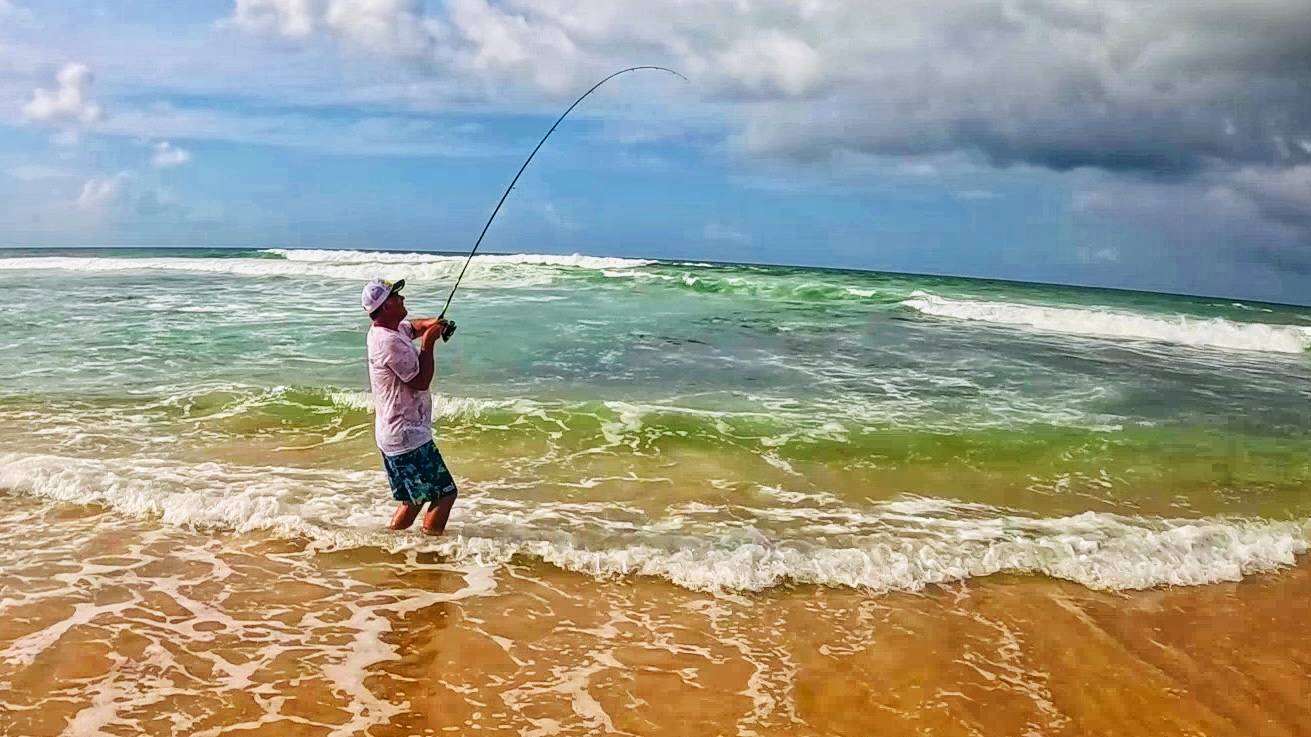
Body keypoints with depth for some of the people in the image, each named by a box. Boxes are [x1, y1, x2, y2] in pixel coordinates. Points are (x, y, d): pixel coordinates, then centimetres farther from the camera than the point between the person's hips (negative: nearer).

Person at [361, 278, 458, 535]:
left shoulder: (382, 330, 9)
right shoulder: (390, 342, -22)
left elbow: (412, 326, 29)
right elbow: (421, 381, -18)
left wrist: (429, 324, 6)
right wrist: (428, 343, -11)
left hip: (394, 434, 11)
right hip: (407, 435, -11)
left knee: (414, 499, 20)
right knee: (445, 493, -5)